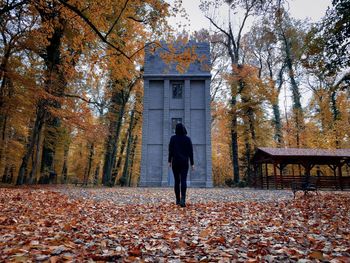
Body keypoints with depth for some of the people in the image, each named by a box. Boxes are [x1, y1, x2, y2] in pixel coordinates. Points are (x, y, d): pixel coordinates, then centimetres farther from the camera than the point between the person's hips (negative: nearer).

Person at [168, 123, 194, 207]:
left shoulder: (173, 138, -2)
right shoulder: (187, 139, -2)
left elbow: (170, 151, -4)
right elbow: (190, 152, -3)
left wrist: (169, 161, 5)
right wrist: (192, 164, 2)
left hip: (175, 162, 1)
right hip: (184, 162, -1)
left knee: (177, 181, 12)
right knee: (183, 181, -4)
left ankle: (178, 200, 18)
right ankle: (183, 199, -23)